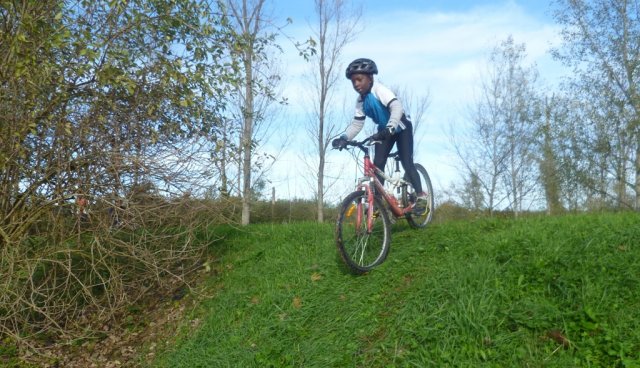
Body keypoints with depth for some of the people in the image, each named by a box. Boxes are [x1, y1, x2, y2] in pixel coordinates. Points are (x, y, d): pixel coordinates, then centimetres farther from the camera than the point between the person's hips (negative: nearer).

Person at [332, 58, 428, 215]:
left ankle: (421, 197, -3)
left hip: (401, 128, -6)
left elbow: (397, 107, -41)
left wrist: (389, 128, -56)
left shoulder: (379, 90, -27)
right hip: (384, 131, 6)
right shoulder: (360, 101, -5)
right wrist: (344, 138, -23)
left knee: (406, 163, -15)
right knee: (377, 164, -6)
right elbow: (357, 123, -6)